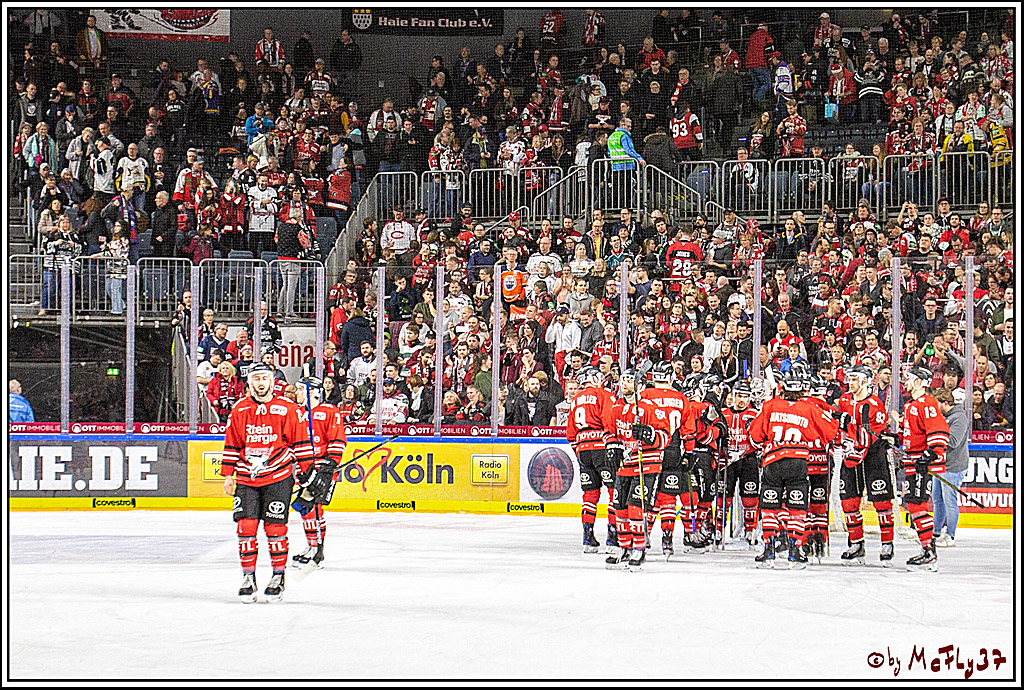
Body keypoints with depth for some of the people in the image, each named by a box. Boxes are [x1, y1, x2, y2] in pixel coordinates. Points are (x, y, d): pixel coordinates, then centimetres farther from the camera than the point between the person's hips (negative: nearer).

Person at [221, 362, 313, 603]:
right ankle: (248, 577, 7)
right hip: (246, 478, 3)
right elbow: (232, 446, 12)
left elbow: (301, 442, 0)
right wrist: (228, 476, 10)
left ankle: (278, 576, 9)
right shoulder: (239, 410, 6)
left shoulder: (288, 409, -3)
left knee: (275, 527, -3)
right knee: (246, 526, -3)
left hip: (278, 477, -3)